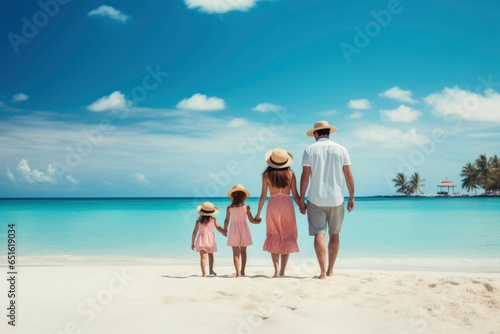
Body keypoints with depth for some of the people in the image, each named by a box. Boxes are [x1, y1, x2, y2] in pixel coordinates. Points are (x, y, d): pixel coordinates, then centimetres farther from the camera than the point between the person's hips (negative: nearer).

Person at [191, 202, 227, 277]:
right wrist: (224, 233, 26)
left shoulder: (198, 221, 2)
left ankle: (204, 273, -15)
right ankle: (211, 270, 34)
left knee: (203, 256, -5)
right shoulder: (213, 219, 1)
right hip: (210, 239, 1)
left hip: (201, 239, -1)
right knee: (210, 254, 24)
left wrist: (192, 243, 9)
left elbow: (194, 232, 2)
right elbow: (218, 228, 6)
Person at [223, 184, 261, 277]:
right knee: (243, 251, 15)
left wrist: (225, 229, 18)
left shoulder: (229, 208, -4)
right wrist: (258, 221, 15)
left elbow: (226, 221, 1)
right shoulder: (246, 207, -7)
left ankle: (238, 272, -7)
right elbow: (251, 220, -5)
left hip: (233, 231, 0)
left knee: (235, 253, 2)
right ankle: (242, 271, 18)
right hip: (243, 231, 0)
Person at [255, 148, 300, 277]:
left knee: (274, 237, 9)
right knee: (287, 237, 9)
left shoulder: (267, 174, 0)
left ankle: (276, 271, -1)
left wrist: (258, 213, 10)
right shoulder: (290, 174, 0)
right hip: (287, 205, 0)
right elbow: (295, 195, 1)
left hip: (273, 205, 0)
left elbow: (263, 196, 1)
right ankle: (282, 271, 9)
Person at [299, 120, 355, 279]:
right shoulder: (341, 150, 4)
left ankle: (323, 272, -10)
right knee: (334, 234, 13)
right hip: (336, 199, 2)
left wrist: (301, 200, 0)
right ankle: (330, 270, 19)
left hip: (316, 200, -2)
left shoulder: (310, 150, -1)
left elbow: (305, 176, -5)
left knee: (319, 234, -1)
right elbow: (348, 175, 1)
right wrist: (351, 197, 9)